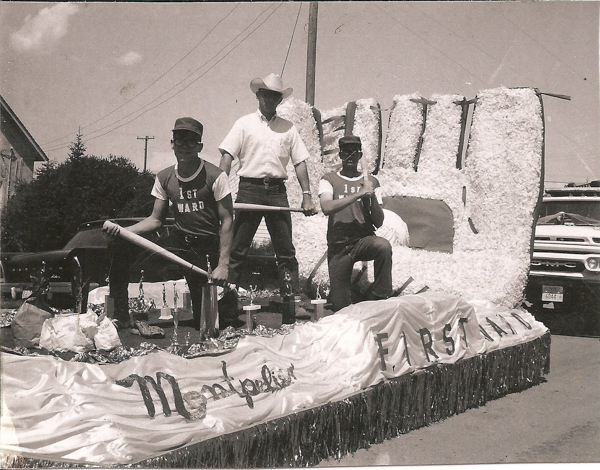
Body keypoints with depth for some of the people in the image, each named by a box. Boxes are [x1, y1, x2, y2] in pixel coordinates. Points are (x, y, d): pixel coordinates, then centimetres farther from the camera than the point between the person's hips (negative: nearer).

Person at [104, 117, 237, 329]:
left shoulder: (215, 176, -9)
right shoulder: (164, 178, 5)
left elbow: (227, 220, -10)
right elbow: (156, 219, 10)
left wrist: (223, 264, -17)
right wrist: (123, 230, -8)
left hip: (209, 244, -5)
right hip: (179, 239, 5)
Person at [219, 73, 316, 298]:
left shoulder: (288, 128, 13)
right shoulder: (245, 123, 7)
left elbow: (300, 162, 11)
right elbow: (227, 156, 0)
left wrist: (306, 195, 1)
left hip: (277, 191, 2)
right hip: (249, 188, -2)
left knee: (285, 248, 3)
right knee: (237, 247, 0)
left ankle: (292, 294, 8)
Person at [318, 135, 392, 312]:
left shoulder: (371, 182, 11)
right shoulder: (329, 180, 6)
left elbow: (378, 223, 6)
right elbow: (327, 208, -16)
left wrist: (372, 196, -11)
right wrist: (360, 193, -18)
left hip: (365, 240, 1)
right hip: (338, 246, -1)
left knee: (384, 246, -36)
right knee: (340, 308, -7)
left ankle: (379, 299, -21)